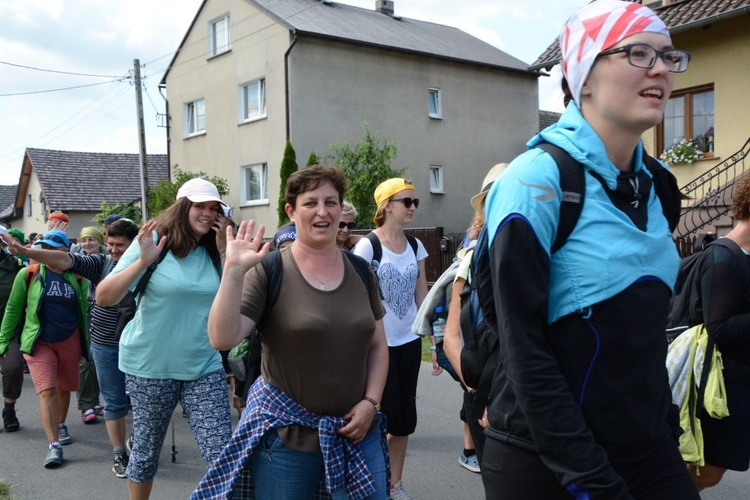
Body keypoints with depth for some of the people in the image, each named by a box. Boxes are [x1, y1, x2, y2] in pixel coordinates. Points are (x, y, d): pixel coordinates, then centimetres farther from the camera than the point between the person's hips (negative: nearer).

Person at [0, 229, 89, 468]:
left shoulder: (77, 278, 1)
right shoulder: (28, 275, -5)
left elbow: (85, 311, 9)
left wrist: (87, 342, 11)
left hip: (69, 341, 3)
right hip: (38, 342, -2)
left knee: (64, 388, 15)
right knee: (47, 391, -12)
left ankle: (60, 424, 41)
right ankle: (54, 445, -10)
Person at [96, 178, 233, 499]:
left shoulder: (213, 251, 3)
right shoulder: (154, 242, -8)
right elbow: (103, 298, -12)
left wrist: (225, 252, -8)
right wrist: (143, 261, -25)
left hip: (204, 367, 3)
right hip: (151, 366, -2)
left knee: (222, 456, -5)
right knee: (146, 450, 14)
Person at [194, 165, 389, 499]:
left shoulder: (360, 270, 4)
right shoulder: (268, 271, -8)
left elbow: (378, 346, 10)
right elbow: (222, 339, -17)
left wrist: (370, 402, -3)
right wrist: (234, 270, -24)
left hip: (356, 430, 4)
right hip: (287, 434, -3)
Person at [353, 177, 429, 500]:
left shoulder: (416, 246, 6)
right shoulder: (367, 246, -10)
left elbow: (422, 297, 10)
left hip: (409, 342, 5)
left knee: (405, 418, 10)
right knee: (385, 415, -1)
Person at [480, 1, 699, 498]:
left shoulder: (657, 185, 4)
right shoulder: (539, 178, -17)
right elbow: (524, 348, -19)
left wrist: (666, 429, 11)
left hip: (648, 449, 6)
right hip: (543, 459, -6)